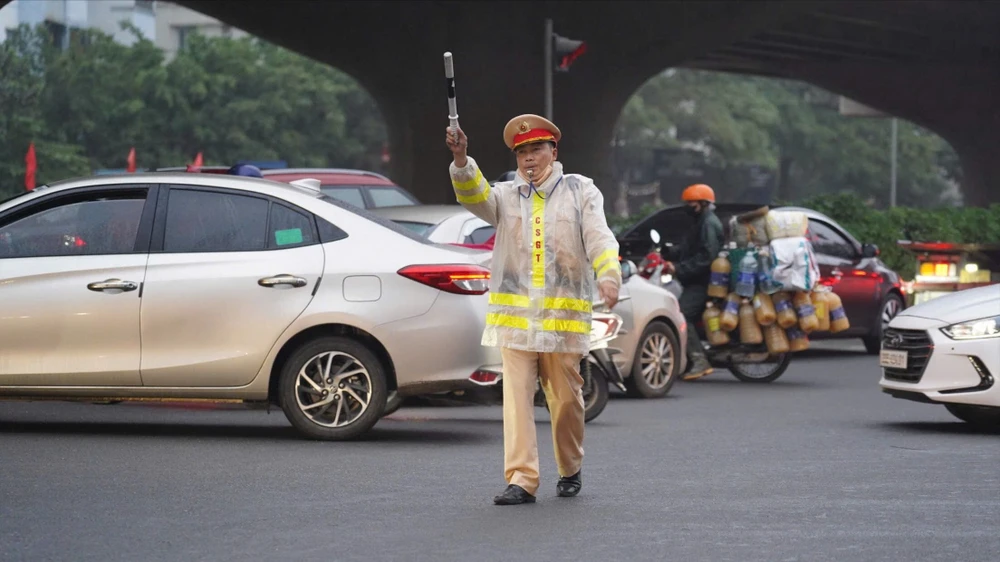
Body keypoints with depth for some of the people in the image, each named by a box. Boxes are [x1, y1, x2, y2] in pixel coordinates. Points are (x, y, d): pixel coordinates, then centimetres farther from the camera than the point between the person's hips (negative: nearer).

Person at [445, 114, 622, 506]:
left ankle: (570, 470, 28)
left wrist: (608, 273, -24)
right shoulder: (506, 196, 12)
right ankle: (521, 480, -9)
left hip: (564, 314, -1)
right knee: (517, 398, -7)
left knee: (566, 399, 7)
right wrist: (461, 160, -28)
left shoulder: (579, 191, 8)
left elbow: (598, 235, -5)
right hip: (515, 314, 1)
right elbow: (474, 197, -8)